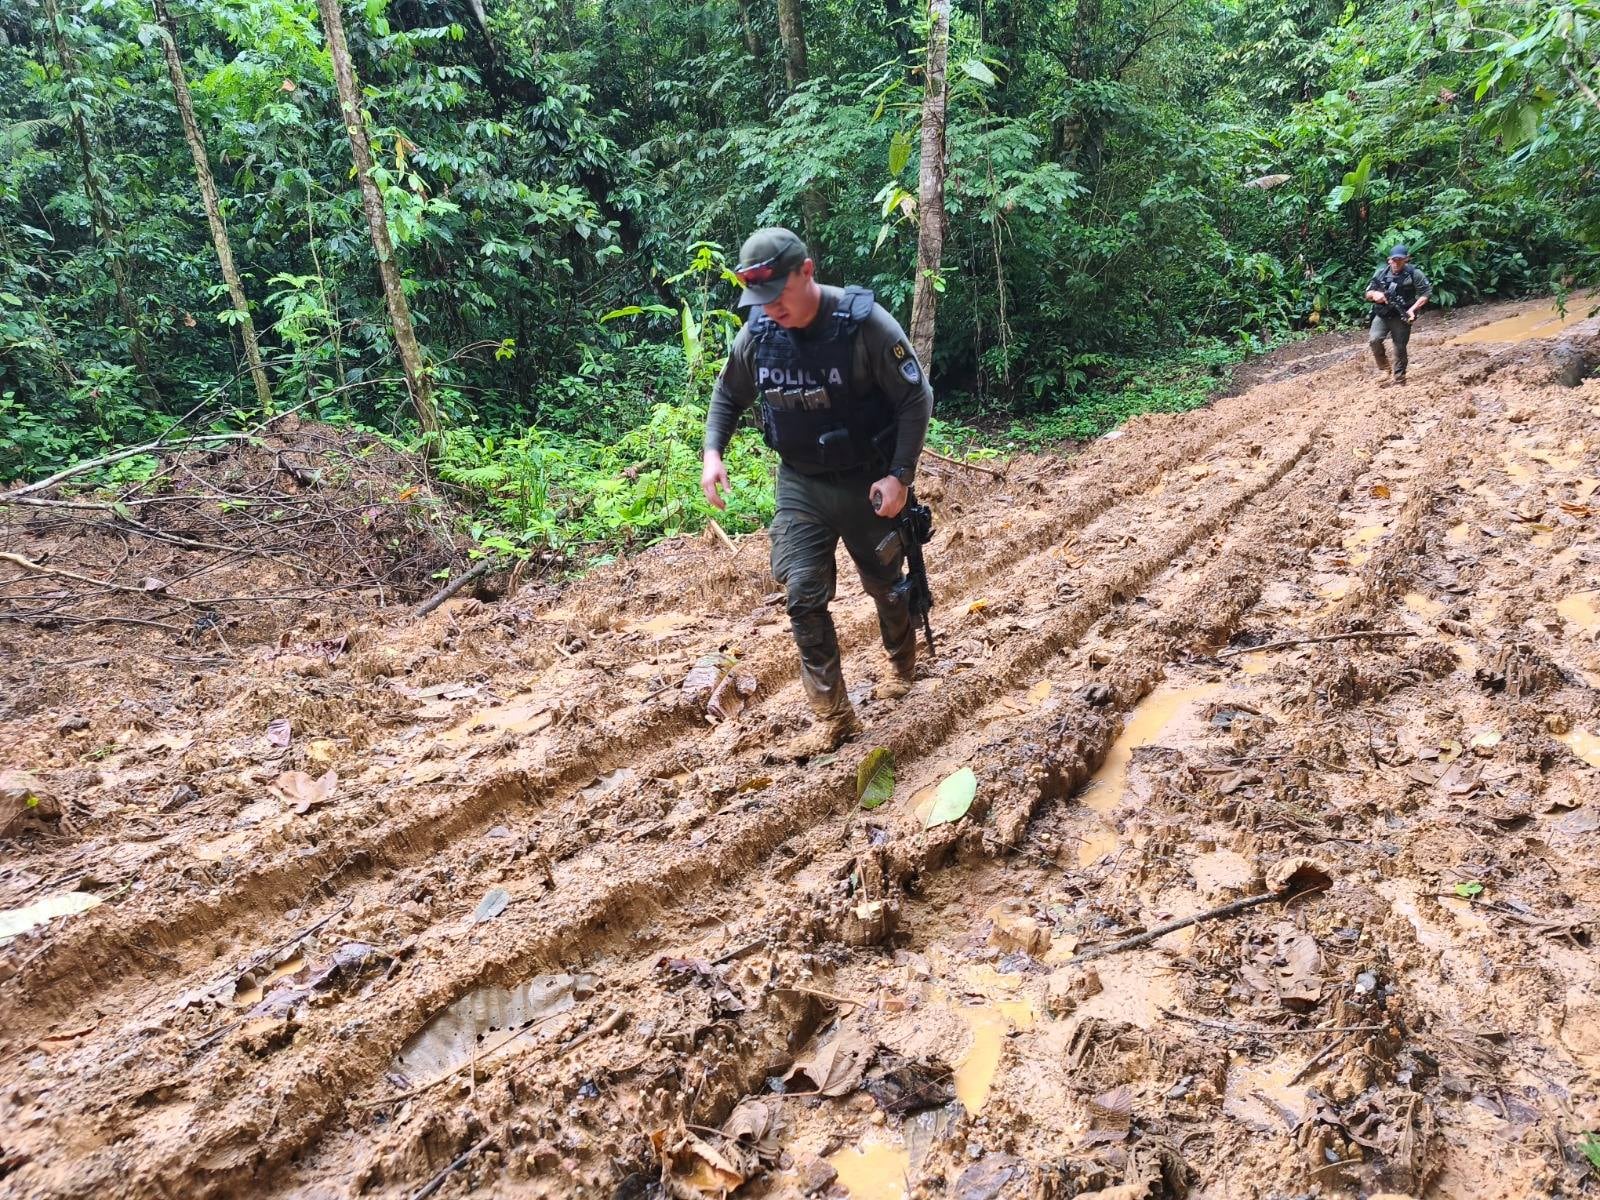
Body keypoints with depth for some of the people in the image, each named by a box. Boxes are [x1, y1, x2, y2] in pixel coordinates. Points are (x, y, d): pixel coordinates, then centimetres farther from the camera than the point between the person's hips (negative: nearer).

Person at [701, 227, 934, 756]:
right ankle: (832, 714, 7)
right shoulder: (757, 334, -7)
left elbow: (916, 398, -14)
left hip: (867, 482, -3)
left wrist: (900, 475, -20)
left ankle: (900, 660, 46)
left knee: (885, 583, 14)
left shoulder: (865, 323, -21)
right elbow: (728, 395, 10)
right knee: (803, 595, -5)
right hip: (799, 483, 3)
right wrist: (712, 452, -6)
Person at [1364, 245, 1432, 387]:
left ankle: (1399, 380, 12)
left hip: (1401, 316, -2)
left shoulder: (1414, 274, -7)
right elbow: (1368, 294, 8)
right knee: (1374, 339, -20)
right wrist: (1375, 294, -16)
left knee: (1400, 348, 0)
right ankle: (1385, 370, 0)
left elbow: (1427, 293, -4)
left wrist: (1413, 309, -16)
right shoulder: (1381, 273, 1)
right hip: (1382, 314, 2)